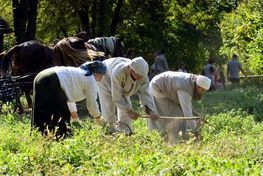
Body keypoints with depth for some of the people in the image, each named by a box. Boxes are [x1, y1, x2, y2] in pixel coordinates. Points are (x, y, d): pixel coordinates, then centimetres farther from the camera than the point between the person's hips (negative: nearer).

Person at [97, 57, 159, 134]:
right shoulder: (118, 72, -48)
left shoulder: (142, 75, -33)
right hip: (106, 80, -5)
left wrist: (150, 111, -44)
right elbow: (117, 97, -39)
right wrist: (129, 111, -34)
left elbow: (145, 94, -30)